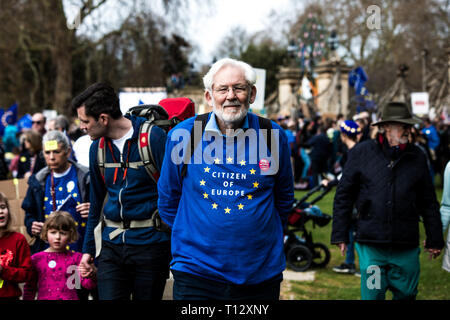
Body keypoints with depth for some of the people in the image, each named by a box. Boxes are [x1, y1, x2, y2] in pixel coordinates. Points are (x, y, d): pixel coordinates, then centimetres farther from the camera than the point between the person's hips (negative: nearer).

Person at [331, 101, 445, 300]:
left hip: (406, 247, 2)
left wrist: (434, 240, 13)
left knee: (406, 294, 8)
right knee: (372, 294, 0)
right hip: (371, 244, -2)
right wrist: (340, 235, 2)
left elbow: (429, 203, 13)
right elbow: (343, 196, 5)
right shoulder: (362, 152, 2)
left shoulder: (416, 157, 7)